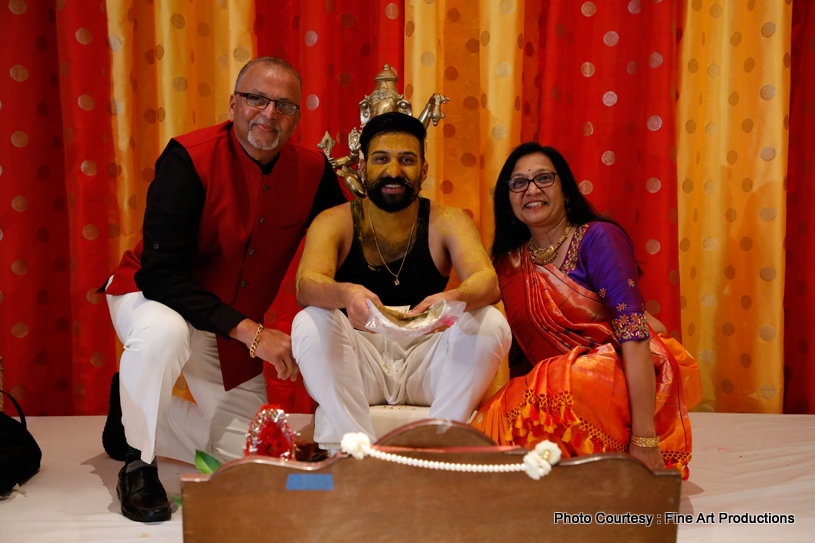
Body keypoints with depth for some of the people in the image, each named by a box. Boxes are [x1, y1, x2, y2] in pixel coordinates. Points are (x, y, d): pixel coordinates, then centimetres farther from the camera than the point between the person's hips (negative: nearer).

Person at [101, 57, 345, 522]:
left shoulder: (313, 170, -12)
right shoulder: (190, 158, -25)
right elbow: (161, 273, -30)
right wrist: (252, 332, -35)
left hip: (233, 331, 5)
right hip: (152, 296, -4)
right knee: (163, 333, -41)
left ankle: (133, 417, 27)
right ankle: (138, 465, -12)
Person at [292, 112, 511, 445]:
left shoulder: (447, 223, -2)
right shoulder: (334, 222, -4)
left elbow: (488, 282, -18)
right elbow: (306, 286, -22)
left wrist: (457, 298, -44)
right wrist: (344, 294, -47)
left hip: (425, 366, 1)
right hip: (356, 369, 0)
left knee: (491, 323, -23)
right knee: (309, 322, -28)